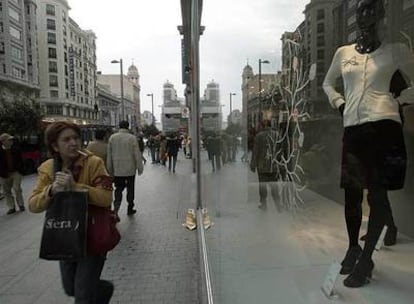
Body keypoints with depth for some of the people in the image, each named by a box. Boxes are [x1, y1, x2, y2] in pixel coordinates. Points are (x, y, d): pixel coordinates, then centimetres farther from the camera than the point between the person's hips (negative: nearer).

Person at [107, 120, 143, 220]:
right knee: (130, 189, 12)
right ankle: (130, 209, 24)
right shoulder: (132, 138, -9)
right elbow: (137, 155, -9)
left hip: (117, 170, 2)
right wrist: (140, 168, 1)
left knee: (118, 189, 9)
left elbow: (109, 155, 5)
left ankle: (116, 208, -10)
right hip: (130, 169, -2)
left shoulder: (112, 137, 1)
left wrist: (110, 169, 13)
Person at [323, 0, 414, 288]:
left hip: (383, 125, -3)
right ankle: (353, 248, 27)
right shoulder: (343, 52, 15)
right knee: (351, 192, 8)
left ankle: (366, 258, 10)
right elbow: (328, 84, 28)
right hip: (352, 128, 3)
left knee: (377, 192, -2)